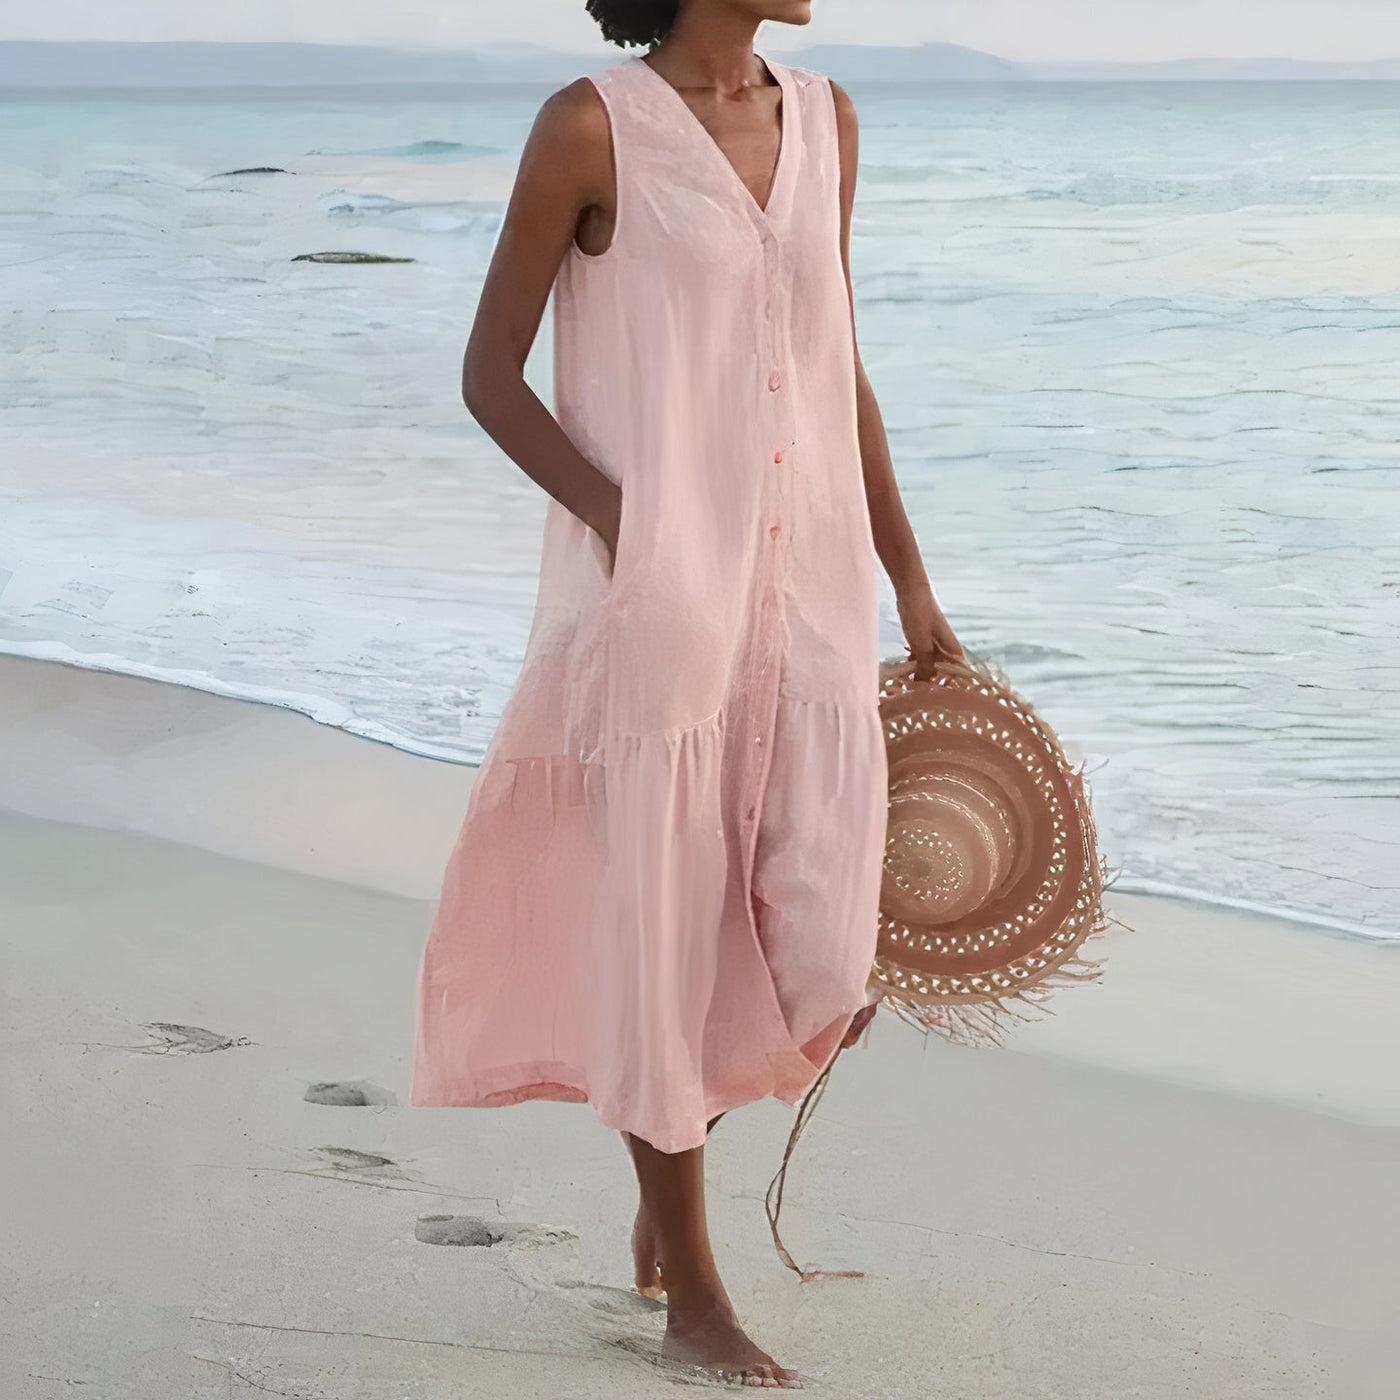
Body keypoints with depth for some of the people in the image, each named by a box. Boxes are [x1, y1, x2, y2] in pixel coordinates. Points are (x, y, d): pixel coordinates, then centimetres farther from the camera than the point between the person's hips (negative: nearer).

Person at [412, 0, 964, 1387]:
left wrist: (908, 579, 17)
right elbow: (490, 377, -4)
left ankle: (672, 1157, 32)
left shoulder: (824, 117, 10)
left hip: (809, 588, 5)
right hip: (654, 597, -5)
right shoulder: (593, 126, -6)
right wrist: (624, 524, -16)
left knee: (823, 948, 2)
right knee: (664, 922, 4)